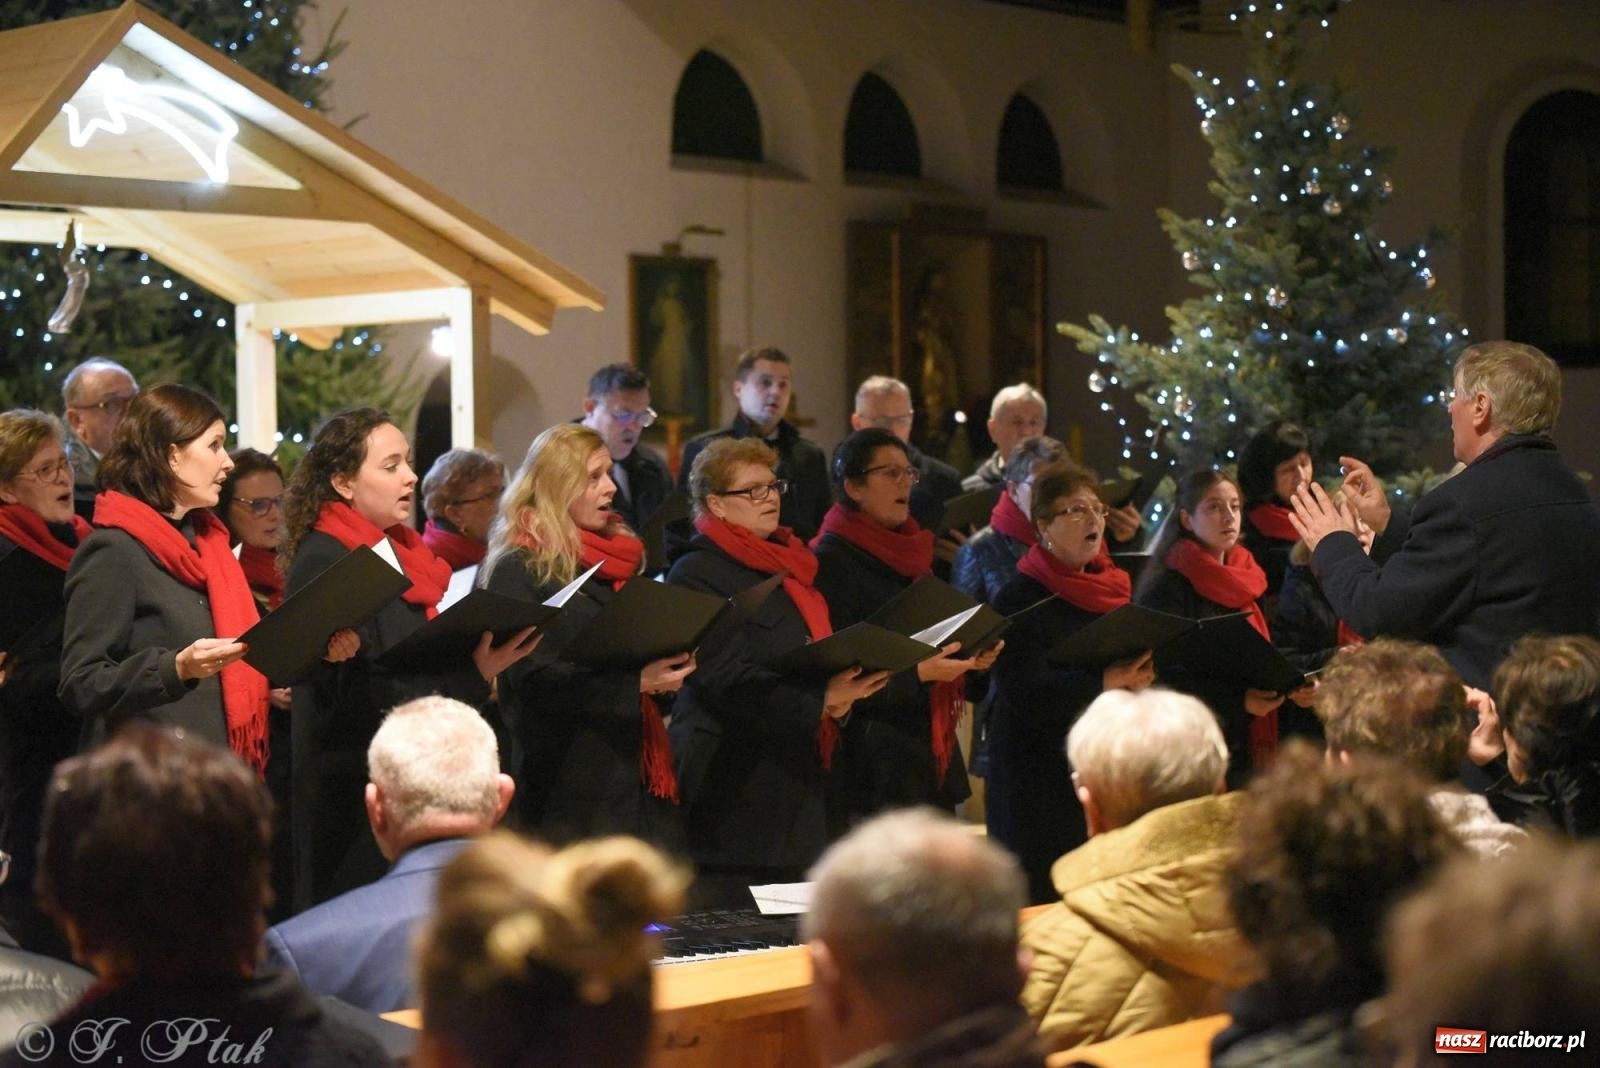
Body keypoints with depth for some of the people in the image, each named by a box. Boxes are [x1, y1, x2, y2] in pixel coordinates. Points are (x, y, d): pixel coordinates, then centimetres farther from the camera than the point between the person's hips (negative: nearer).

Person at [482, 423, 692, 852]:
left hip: (634, 764, 7)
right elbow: (532, 677, -14)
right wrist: (636, 683, -20)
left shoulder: (619, 553, 18)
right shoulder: (520, 569, -6)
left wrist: (672, 665, 4)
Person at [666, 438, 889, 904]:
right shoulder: (697, 574, -8)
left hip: (795, 774, 8)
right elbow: (728, 679, -18)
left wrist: (840, 694, 3)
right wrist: (819, 699, -26)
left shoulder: (789, 565, 19)